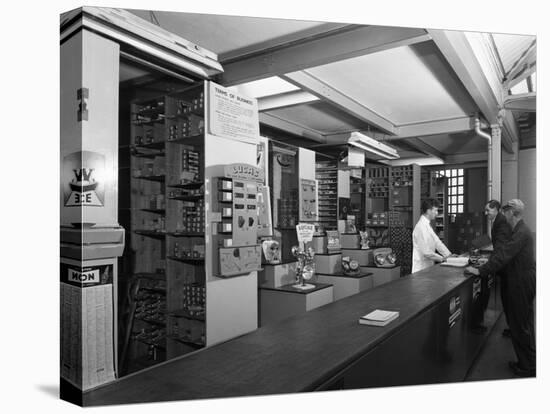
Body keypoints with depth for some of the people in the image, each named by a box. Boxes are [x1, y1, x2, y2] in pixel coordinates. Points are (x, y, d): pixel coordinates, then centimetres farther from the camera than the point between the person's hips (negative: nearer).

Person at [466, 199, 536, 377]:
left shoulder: (521, 233, -22)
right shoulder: (521, 230, 10)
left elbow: (503, 256, -27)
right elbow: (504, 252, 16)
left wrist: (480, 271, -24)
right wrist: (486, 264, 14)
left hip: (522, 284, -10)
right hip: (524, 281, 10)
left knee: (521, 326, 2)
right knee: (523, 324, 18)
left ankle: (529, 367, 15)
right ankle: (526, 362, 31)